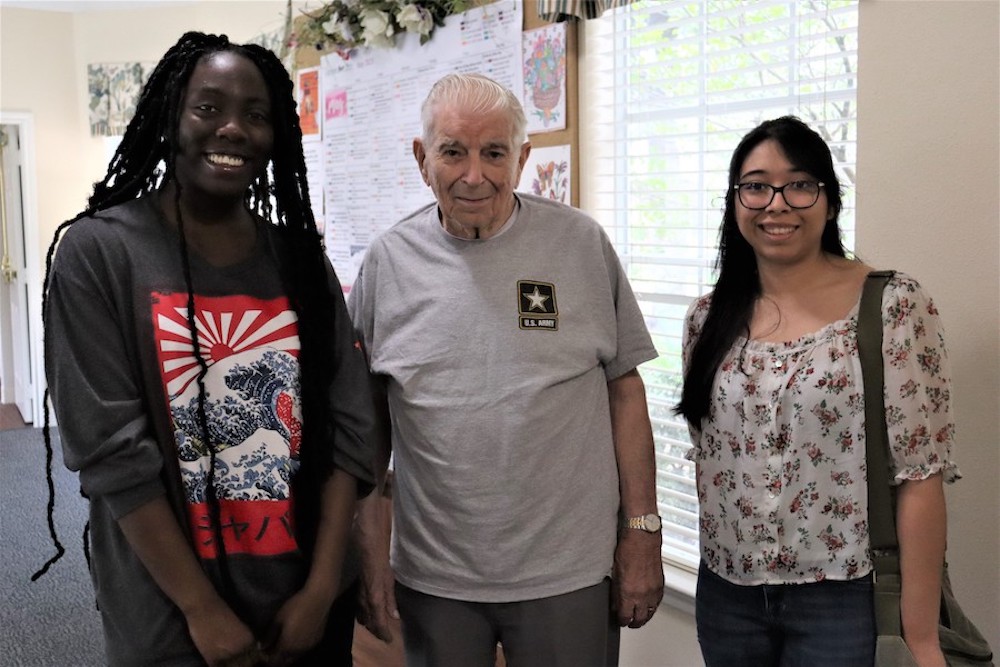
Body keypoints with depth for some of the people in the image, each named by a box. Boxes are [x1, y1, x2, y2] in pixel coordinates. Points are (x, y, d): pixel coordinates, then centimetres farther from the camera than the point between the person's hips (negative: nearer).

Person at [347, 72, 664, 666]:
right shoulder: (389, 261, -1)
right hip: (431, 579, 2)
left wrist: (642, 530, -3)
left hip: (569, 573, -1)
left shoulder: (581, 244, -5)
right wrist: (369, 552, 2)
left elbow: (624, 388, 0)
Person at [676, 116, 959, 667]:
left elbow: (920, 477, -12)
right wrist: (718, 559, 11)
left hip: (844, 601, -4)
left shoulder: (894, 307, -11)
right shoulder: (709, 317, 1)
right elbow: (708, 459, 9)